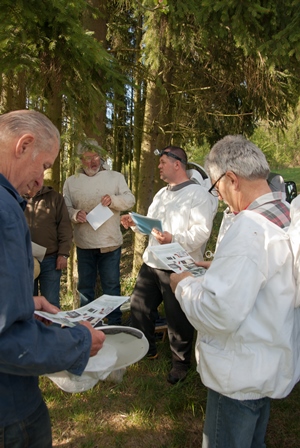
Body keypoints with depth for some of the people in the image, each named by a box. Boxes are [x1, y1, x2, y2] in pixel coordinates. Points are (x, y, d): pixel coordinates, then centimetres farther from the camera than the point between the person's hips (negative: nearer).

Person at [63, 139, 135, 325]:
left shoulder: (116, 177, 5)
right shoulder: (71, 182, 7)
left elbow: (130, 200, -2)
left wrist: (113, 200, -21)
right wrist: (75, 215, -17)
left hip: (110, 242, -1)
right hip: (84, 244, 2)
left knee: (112, 286, 8)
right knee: (85, 286, 13)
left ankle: (115, 325, 22)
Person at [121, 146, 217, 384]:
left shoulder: (198, 193, -12)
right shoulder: (161, 194, 17)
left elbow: (202, 231, -22)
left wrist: (174, 239, -32)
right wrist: (135, 222, 7)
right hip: (152, 263, 8)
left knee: (178, 318, 6)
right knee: (139, 306, 15)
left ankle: (181, 363, 29)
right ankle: (147, 350, 38)